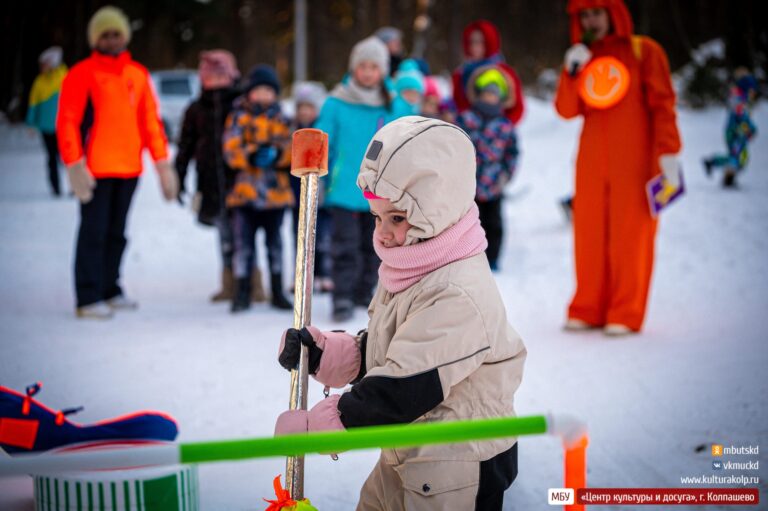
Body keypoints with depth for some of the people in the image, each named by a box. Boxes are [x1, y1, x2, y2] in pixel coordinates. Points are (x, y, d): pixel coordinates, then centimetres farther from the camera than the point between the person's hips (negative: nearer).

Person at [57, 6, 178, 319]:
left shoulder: (138, 75, 11)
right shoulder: (82, 74, -5)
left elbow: (150, 120, 14)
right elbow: (67, 122, -9)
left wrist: (161, 162, 9)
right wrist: (74, 165, -17)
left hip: (128, 168, 6)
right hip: (95, 169, -5)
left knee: (116, 233, 13)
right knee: (94, 232, -5)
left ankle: (109, 290, 24)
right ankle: (89, 299, -2)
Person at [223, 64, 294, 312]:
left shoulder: (280, 118, 9)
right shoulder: (239, 117, 1)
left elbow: (290, 149, 2)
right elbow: (231, 150, -8)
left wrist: (276, 153, -19)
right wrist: (252, 156, -25)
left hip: (275, 191, 3)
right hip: (244, 190, -2)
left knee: (275, 242, 11)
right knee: (244, 243, -2)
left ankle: (277, 291, 21)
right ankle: (242, 293, 7)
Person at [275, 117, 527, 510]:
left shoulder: (458, 294, -28)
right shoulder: (406, 271, 3)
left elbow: (403, 393, -28)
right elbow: (374, 355, 13)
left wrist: (308, 426, -21)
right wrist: (322, 352, -7)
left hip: (457, 473, -9)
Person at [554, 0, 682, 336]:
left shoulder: (644, 51, 1)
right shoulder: (580, 57, 15)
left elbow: (663, 104, -4)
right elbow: (566, 110, 5)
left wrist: (668, 151, -12)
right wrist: (572, 72, -10)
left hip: (633, 161, -4)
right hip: (592, 163, 4)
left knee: (630, 234, -5)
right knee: (590, 234, 2)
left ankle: (626, 315, -3)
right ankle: (588, 311, 7)